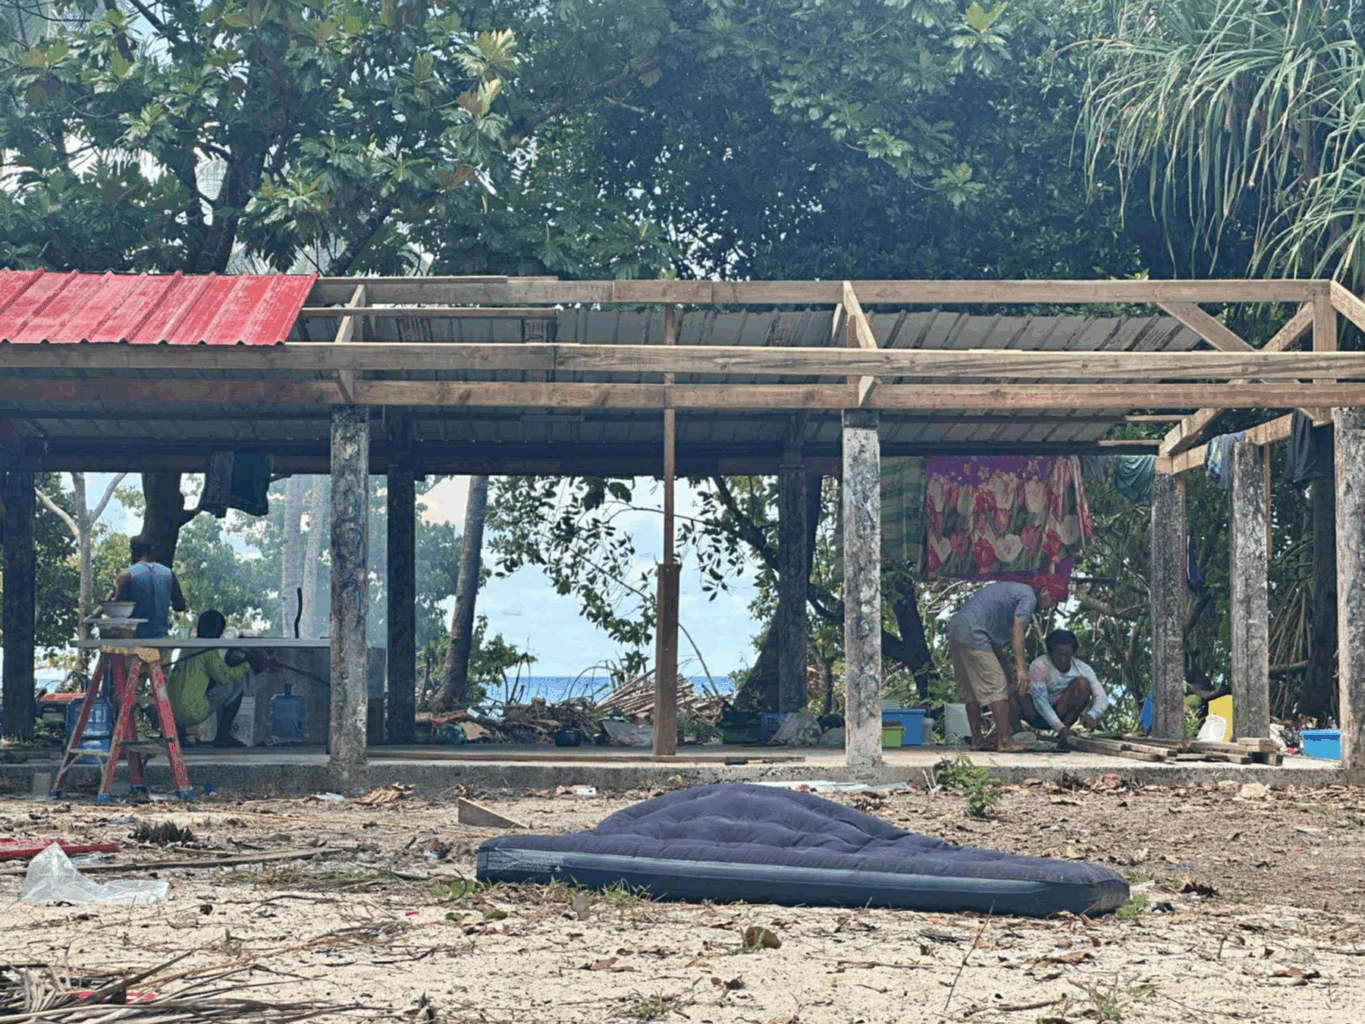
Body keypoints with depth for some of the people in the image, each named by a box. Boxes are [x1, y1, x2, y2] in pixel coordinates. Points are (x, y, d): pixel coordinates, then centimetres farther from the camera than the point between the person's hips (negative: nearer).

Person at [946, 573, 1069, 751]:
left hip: (956, 628, 10)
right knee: (996, 685, -10)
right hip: (972, 633, -10)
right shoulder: (1028, 597, -4)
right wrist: (1021, 669, -20)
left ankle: (977, 740, 19)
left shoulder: (1014, 590, 26)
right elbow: (1017, 632, -16)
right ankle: (1004, 741, -13)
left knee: (970, 690, 14)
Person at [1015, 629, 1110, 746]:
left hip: (1061, 713, 4)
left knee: (1082, 683, -22)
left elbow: (1102, 699, -15)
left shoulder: (1083, 669, -11)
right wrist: (1059, 727, -38)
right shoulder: (1039, 666, -20)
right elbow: (1039, 701, -27)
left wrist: (1091, 715, -38)